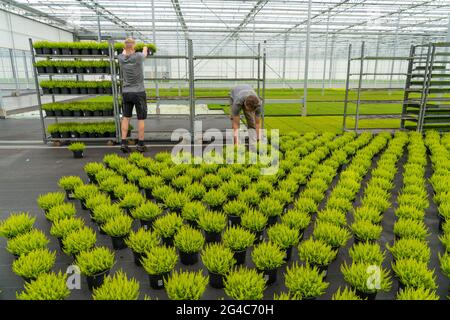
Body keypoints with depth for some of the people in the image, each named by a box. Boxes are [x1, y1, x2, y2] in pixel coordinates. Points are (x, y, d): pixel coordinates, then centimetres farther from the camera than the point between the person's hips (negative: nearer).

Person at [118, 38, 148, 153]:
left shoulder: (121, 58, 0)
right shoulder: (138, 56, -11)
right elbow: (144, 54, 14)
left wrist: (126, 49, 50)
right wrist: (145, 49, 38)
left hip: (126, 93, 4)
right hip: (139, 92, -4)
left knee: (126, 117, 10)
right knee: (141, 119, 4)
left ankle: (124, 143, 6)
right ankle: (140, 145, 7)